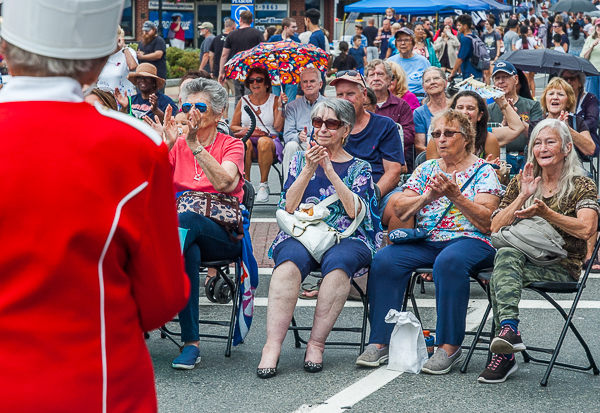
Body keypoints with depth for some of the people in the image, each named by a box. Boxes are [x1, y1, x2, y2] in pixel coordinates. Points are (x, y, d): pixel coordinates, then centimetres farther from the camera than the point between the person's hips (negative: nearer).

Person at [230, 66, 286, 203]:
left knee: (264, 141, -39)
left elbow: (278, 127, -2)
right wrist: (246, 130, -3)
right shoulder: (243, 101, 15)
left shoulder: (274, 100, 8)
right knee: (245, 142, -37)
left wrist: (280, 107, -10)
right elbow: (233, 126, 16)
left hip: (271, 140, -1)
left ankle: (263, 185, -27)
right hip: (248, 139, 1)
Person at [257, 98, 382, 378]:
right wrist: (308, 170, -6)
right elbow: (288, 208, 5)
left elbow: (355, 211, -4)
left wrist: (330, 172, -10)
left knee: (338, 262, -36)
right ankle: (272, 346, -39)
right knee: (291, 260, -34)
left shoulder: (359, 168, 14)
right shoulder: (300, 160, 18)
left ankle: (316, 343, -30)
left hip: (345, 239, 0)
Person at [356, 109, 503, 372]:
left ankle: (449, 346, -35)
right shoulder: (426, 169, 18)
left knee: (449, 261, -39)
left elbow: (487, 220, -6)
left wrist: (455, 196, -16)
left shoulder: (482, 171, 6)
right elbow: (400, 211, 10)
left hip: (470, 240, -4)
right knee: (384, 260, -24)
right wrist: (428, 197, -7)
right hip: (425, 241, 4)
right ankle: (380, 341, -22)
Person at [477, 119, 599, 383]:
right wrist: (522, 197, -4)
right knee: (506, 253, -33)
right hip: (523, 259, 4)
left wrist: (545, 213, -23)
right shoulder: (520, 183, 16)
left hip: (563, 268, -3)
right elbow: (495, 228, 7)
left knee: (503, 264, -31)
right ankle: (510, 328, -45)